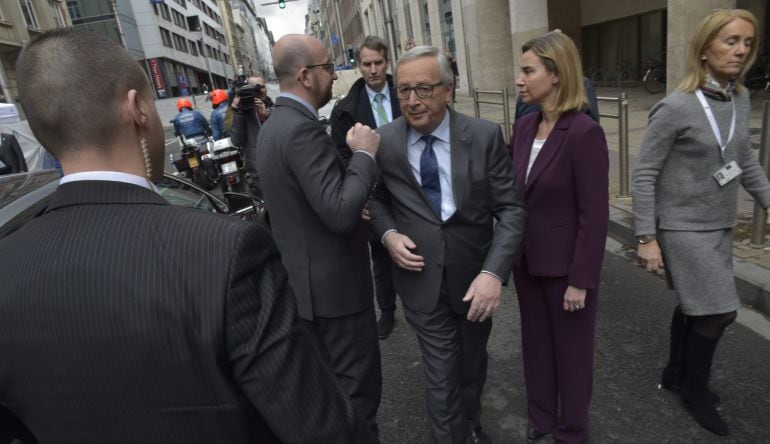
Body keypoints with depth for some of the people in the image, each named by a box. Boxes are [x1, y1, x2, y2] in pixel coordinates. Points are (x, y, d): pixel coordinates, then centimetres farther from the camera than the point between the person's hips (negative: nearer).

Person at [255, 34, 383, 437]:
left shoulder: (275, 124, 9)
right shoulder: (302, 129, -23)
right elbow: (339, 214, -30)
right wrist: (365, 154, -18)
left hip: (305, 278, 11)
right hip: (332, 283, -11)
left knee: (329, 383, 27)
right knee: (357, 386, 6)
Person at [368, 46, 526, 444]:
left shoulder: (484, 136, -11)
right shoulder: (383, 141, -8)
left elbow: (510, 208, -11)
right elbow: (376, 198, 7)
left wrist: (494, 271, -23)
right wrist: (388, 234, -13)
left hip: (475, 272, 1)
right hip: (421, 276, -1)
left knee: (473, 362, 24)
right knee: (441, 375, 6)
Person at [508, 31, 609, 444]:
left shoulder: (584, 132, -19)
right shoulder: (523, 126, 1)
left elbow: (594, 216, -18)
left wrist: (580, 280, -16)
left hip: (565, 264, -6)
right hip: (527, 259, 6)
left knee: (571, 348, 15)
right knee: (536, 341, 21)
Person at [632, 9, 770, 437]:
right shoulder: (676, 107, -17)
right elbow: (645, 174, -16)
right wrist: (647, 237, -17)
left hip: (720, 226, 7)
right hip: (684, 228, -7)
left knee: (694, 305, 17)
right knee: (719, 310, -2)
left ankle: (677, 373, 37)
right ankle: (696, 389, 22)